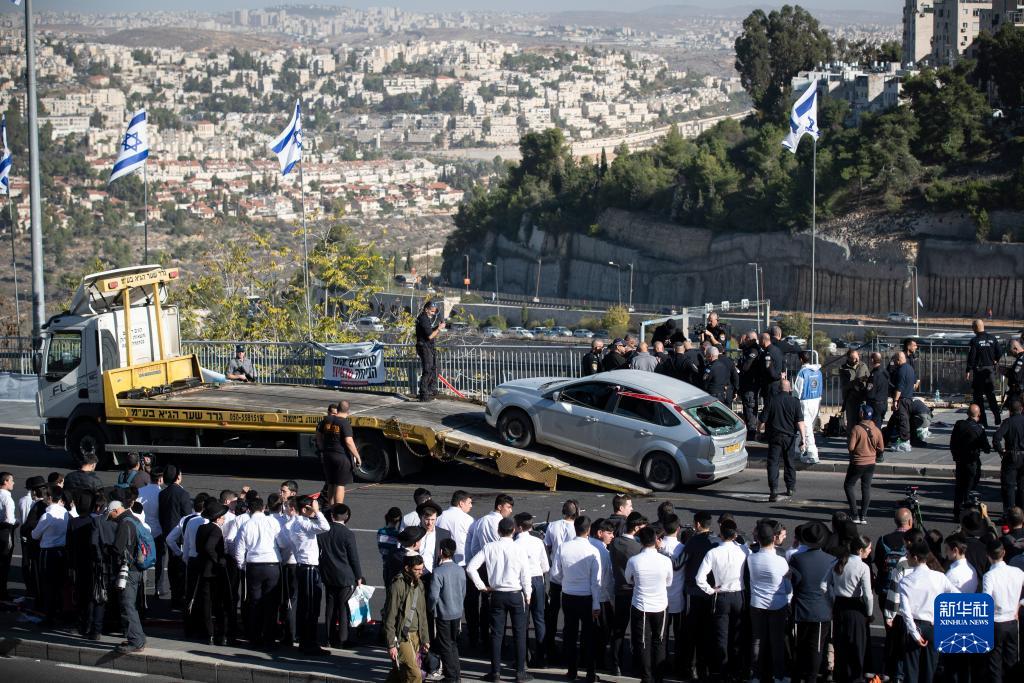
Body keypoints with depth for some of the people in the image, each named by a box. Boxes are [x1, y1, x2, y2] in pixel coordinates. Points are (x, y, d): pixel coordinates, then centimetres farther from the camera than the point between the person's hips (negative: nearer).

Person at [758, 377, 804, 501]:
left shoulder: (771, 401, -3)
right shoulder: (795, 402, -4)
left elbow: (763, 420, 0)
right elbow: (800, 422, -8)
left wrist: (760, 431, 17)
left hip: (775, 436, -1)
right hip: (790, 437, 1)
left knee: (773, 463, -3)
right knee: (789, 463, 17)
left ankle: (774, 490, -17)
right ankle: (790, 488, 27)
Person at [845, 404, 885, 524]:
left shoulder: (856, 429, -18)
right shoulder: (877, 430, -3)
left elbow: (850, 447, -19)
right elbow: (881, 449, 3)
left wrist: (848, 441, 2)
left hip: (857, 463, -4)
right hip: (871, 463, 4)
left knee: (848, 486, 11)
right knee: (866, 488, 12)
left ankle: (855, 515, 3)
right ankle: (863, 516, 11)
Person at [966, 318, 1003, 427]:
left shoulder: (975, 341, -11)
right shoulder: (992, 339, 3)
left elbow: (971, 357, -12)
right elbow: (999, 353, 2)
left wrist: (968, 371, -6)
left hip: (979, 370, -5)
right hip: (991, 370, 5)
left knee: (978, 396, 3)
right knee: (991, 395, 13)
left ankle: (983, 422, 1)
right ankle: (997, 420, 5)